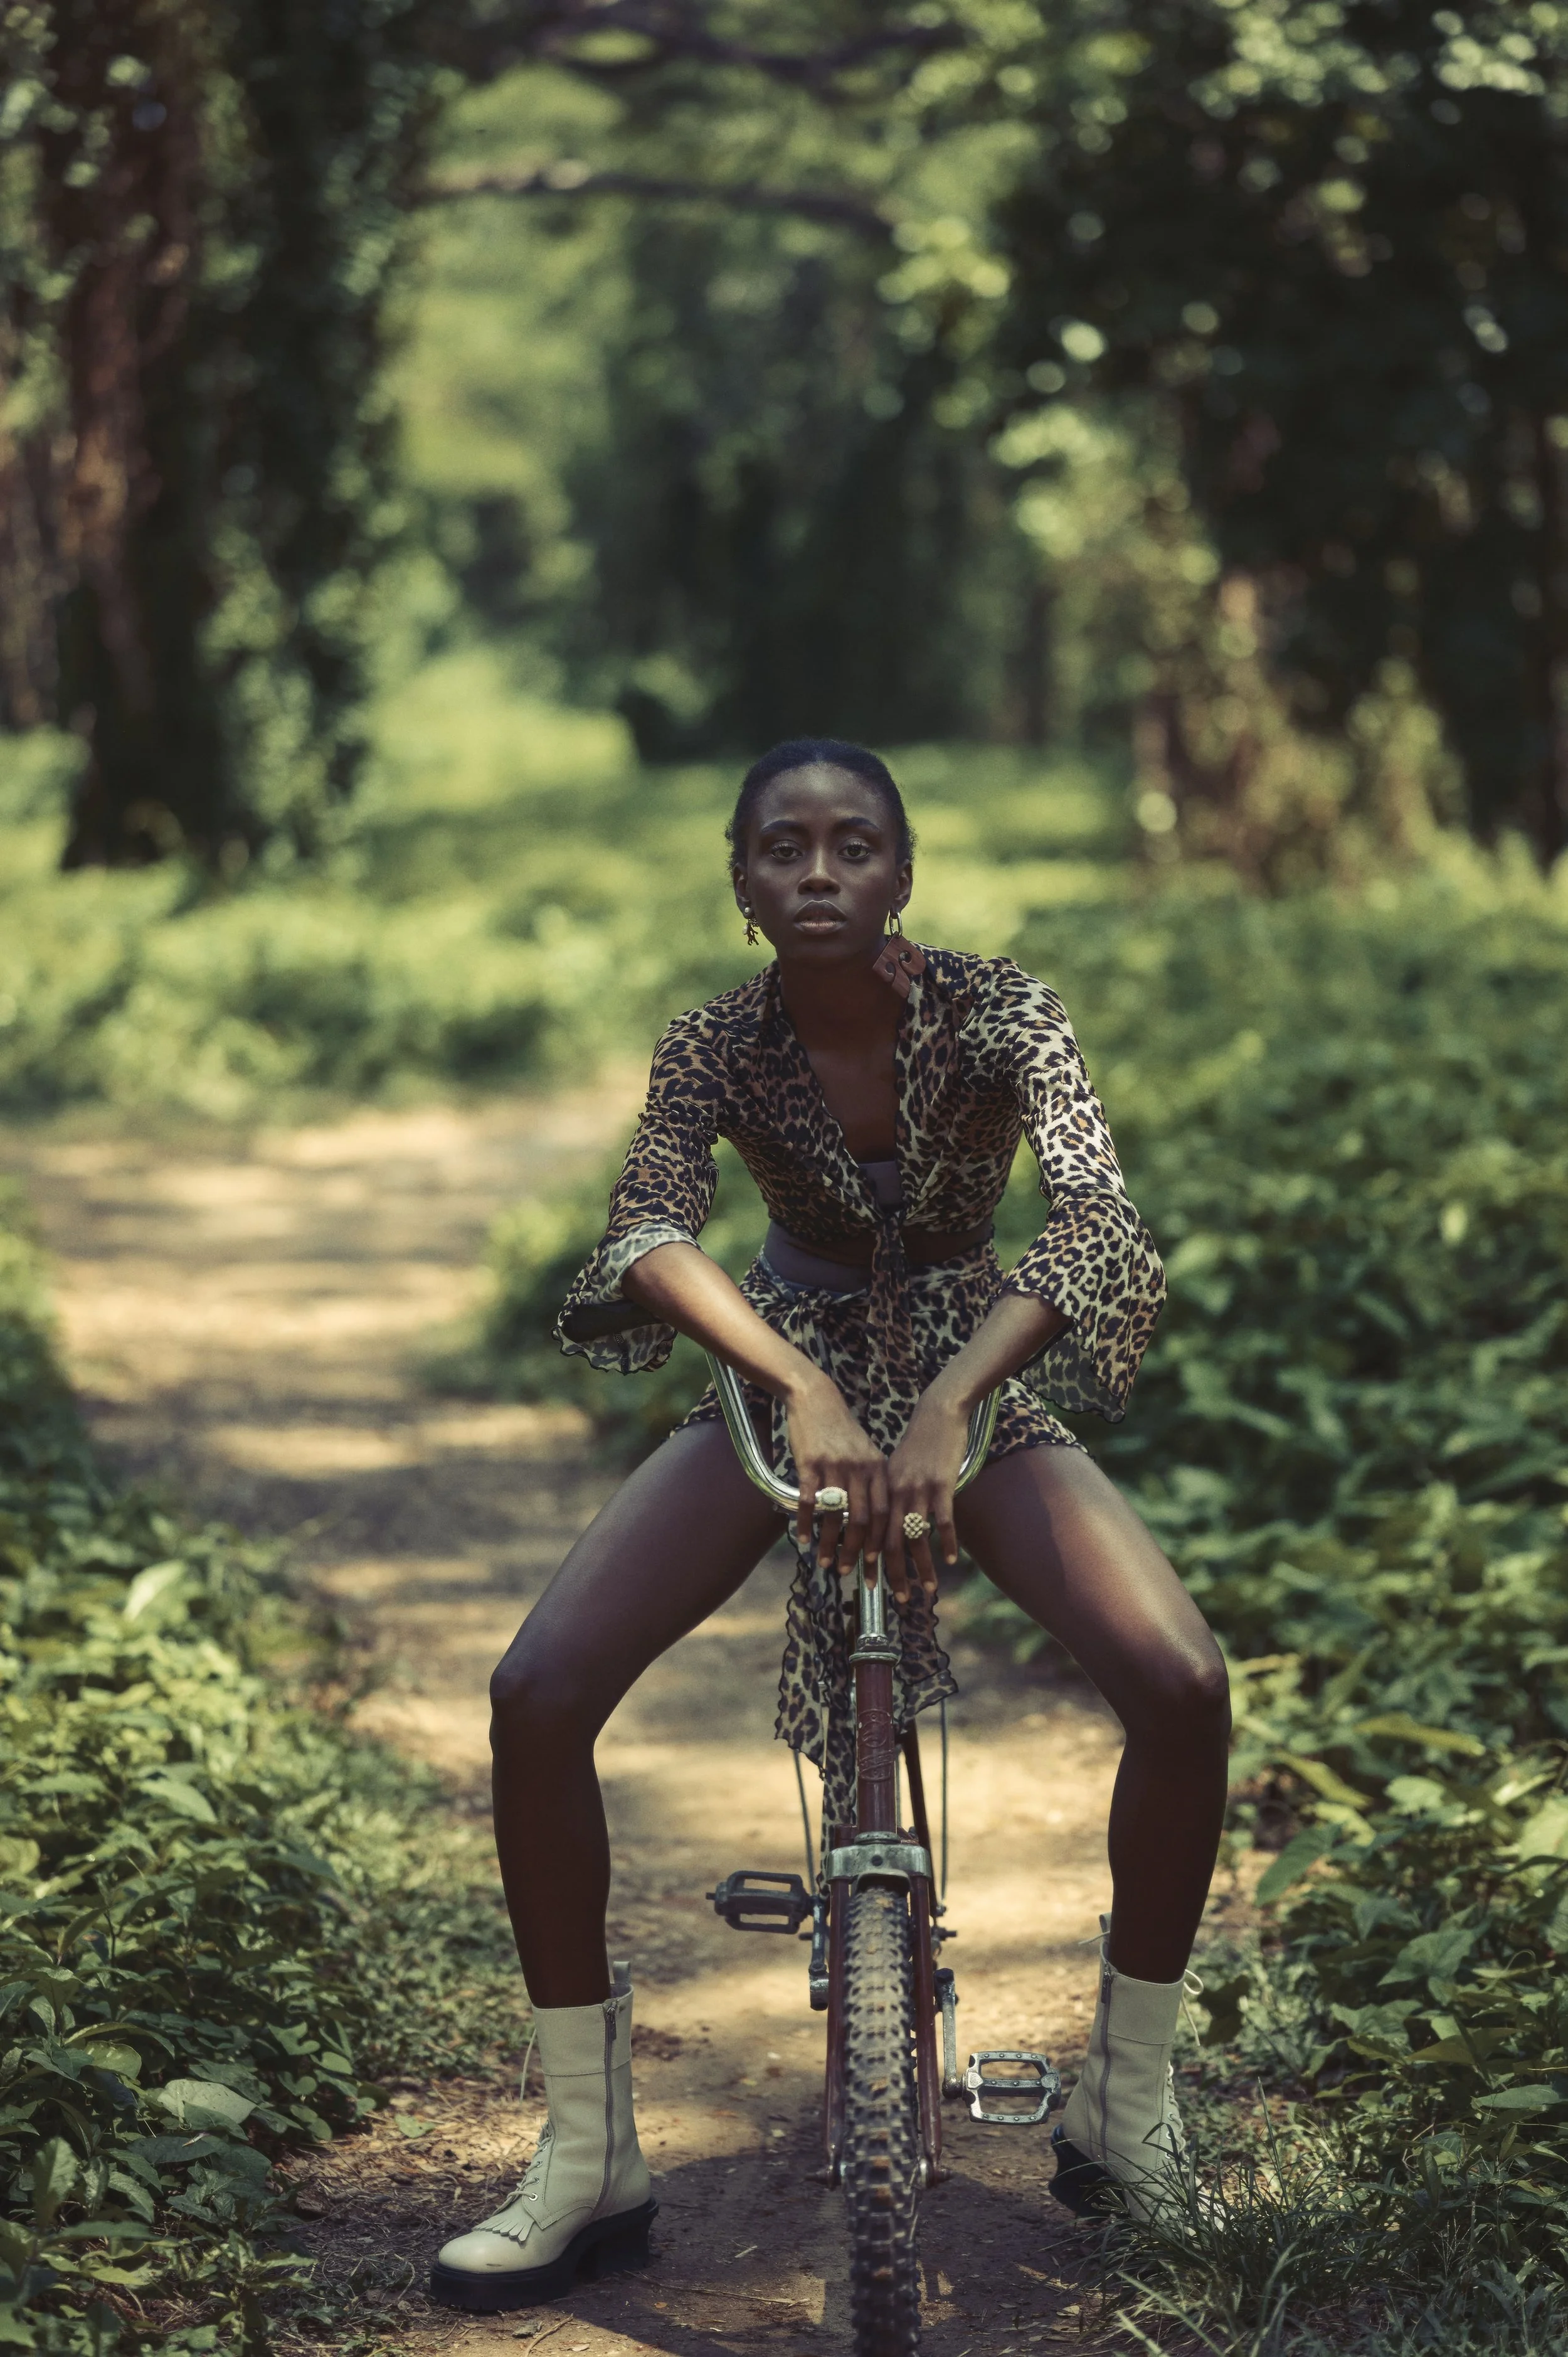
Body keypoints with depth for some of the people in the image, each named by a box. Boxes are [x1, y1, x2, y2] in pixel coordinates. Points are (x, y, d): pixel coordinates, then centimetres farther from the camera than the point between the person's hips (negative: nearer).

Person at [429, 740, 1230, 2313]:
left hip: (973, 1388, -1)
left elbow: (1094, 1221, -35)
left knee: (1182, 1685, -25)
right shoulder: (716, 1047, -16)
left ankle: (1128, 2094, 0)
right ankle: (589, 2155, -5)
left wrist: (941, 1413, -52)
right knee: (536, 1697, -19)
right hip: (782, 1384, 1)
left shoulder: (994, 1013, -19)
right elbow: (649, 1236, -35)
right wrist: (809, 1393, -55)